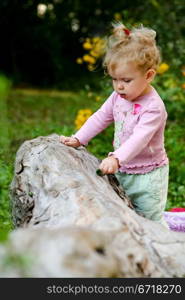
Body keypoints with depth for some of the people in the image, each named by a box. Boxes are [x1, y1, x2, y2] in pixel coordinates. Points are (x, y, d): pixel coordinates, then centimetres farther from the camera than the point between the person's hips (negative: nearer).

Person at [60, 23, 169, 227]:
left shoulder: (153, 107, -25)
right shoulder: (119, 96, -1)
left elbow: (139, 138, -36)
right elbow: (100, 118, 8)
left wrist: (116, 158, -48)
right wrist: (77, 139, -1)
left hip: (148, 175, -7)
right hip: (123, 171, 7)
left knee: (151, 221, 4)